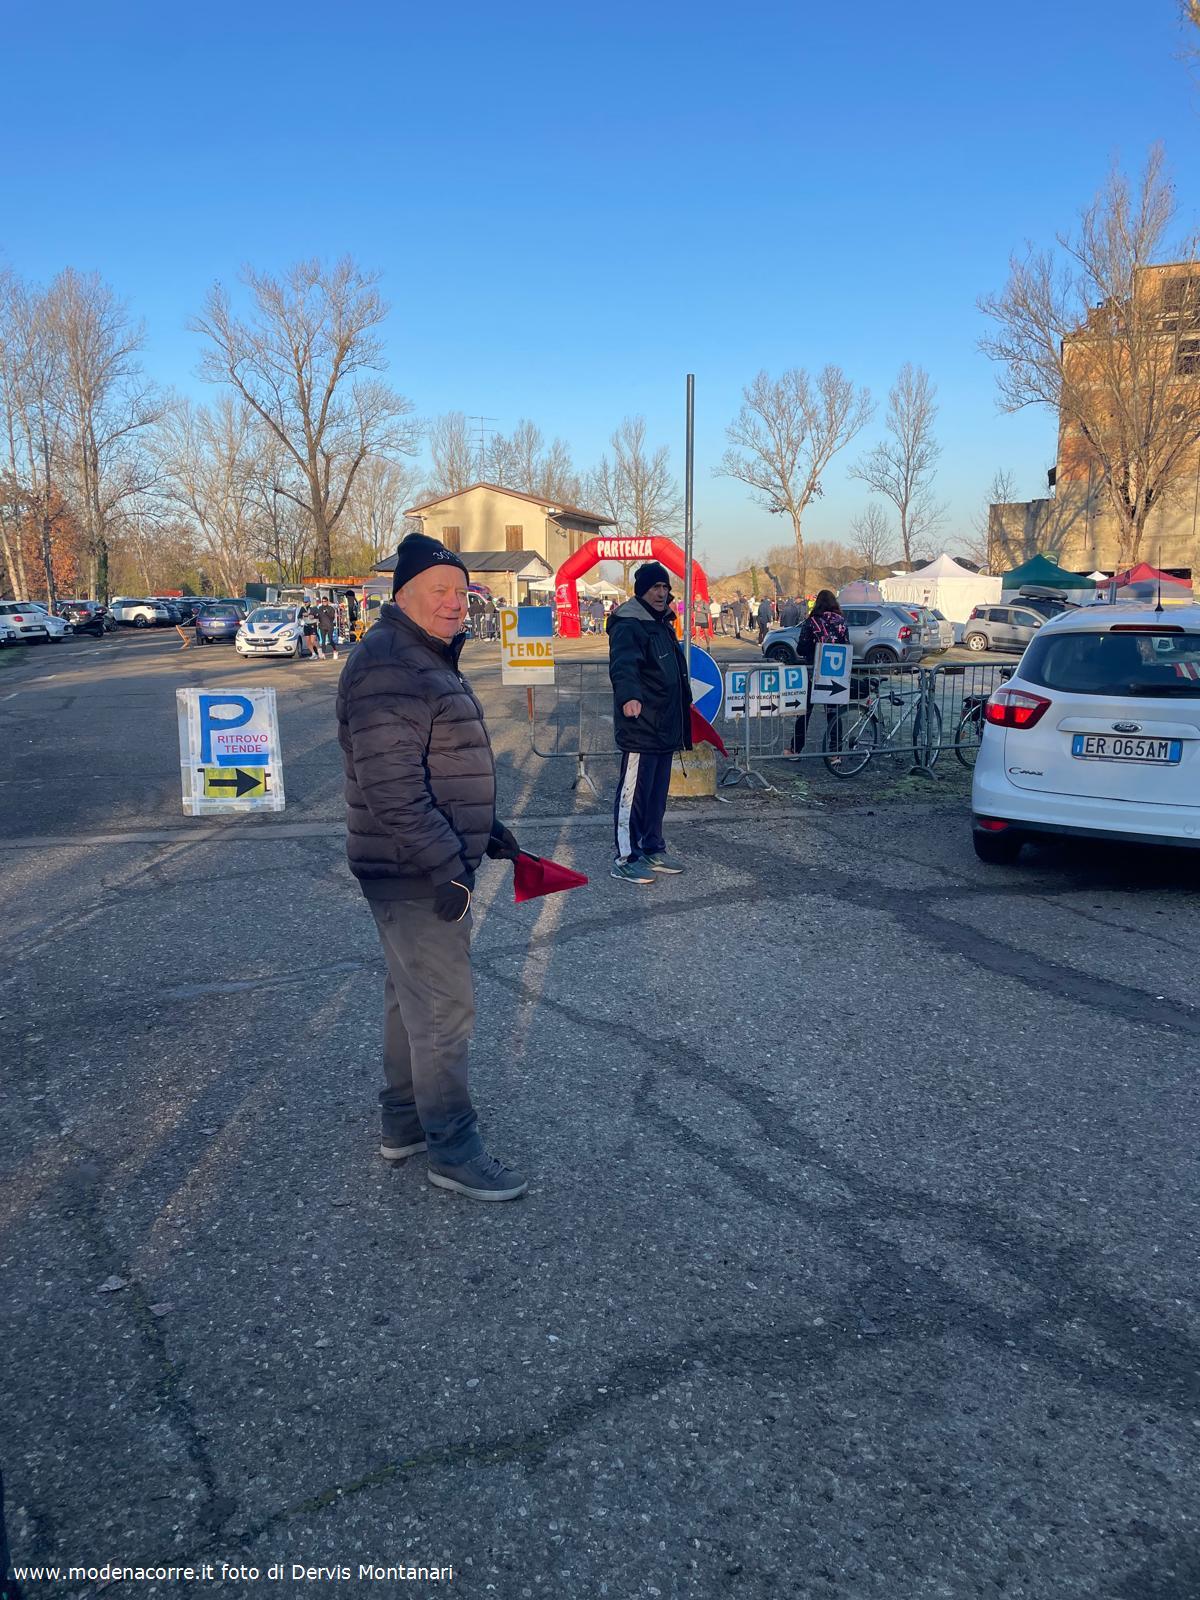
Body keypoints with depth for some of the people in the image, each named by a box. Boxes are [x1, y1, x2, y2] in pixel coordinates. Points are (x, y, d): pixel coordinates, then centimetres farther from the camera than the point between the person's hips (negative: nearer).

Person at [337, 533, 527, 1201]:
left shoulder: (429, 659, 15)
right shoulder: (390, 671, -20)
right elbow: (392, 790, -27)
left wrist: (487, 829, 22)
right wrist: (446, 867, -26)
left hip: (431, 868, 11)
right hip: (416, 876, -11)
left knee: (412, 996, 20)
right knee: (445, 1008, -3)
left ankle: (405, 1121, 35)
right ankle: (453, 1150, 11)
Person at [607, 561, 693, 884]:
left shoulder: (662, 624, 17)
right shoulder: (629, 625, -14)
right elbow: (623, 665, -33)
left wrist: (684, 701, 36)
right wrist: (629, 695, -51)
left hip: (664, 725, 10)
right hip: (639, 727, -10)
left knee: (657, 792, 17)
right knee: (633, 792, -4)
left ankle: (653, 849, 28)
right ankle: (625, 859, 4)